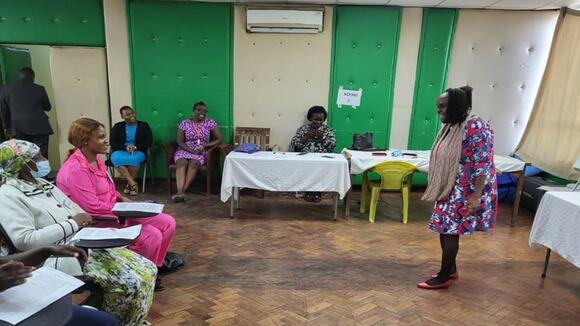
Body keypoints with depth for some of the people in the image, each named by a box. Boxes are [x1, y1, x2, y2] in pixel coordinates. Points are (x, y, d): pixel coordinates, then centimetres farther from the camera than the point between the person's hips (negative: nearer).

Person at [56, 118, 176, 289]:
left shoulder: (96, 159, 7)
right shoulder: (75, 170, -22)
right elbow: (93, 209, -24)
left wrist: (123, 199, 1)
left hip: (113, 214, 9)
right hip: (95, 224, -9)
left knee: (167, 223, 0)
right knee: (151, 236, -26)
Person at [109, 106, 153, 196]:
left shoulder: (144, 126, 8)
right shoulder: (117, 127, 12)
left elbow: (149, 142, 2)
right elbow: (113, 143, 3)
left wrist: (135, 147, -15)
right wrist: (125, 147, -16)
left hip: (138, 152, -1)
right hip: (121, 151, 2)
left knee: (133, 159, -37)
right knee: (116, 159, -35)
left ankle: (129, 184, -15)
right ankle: (133, 183, -30)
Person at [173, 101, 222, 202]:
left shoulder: (210, 123, 4)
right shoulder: (185, 123, 5)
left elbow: (219, 140, 1)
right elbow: (180, 142, 1)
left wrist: (204, 145, -12)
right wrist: (192, 150, -15)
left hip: (201, 152, -1)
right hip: (184, 150, 1)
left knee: (193, 164, -33)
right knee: (182, 163, -32)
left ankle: (182, 191, -41)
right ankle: (180, 192, -47)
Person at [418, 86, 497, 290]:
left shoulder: (474, 127, -20)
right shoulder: (451, 126, 8)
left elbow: (482, 164, -23)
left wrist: (476, 196, -27)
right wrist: (438, 190, 21)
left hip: (465, 192, -9)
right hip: (451, 189, 9)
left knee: (449, 230, -1)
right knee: (445, 228, 15)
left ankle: (443, 278, 13)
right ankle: (451, 269, 32)